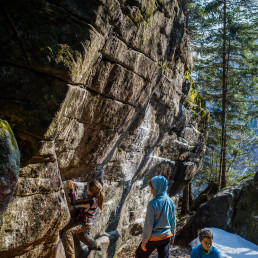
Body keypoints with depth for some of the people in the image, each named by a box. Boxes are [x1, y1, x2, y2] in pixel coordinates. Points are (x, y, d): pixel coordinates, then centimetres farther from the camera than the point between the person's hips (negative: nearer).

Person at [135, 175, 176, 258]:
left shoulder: (153, 204, -21)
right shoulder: (171, 202, -3)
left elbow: (148, 224, -18)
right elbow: (173, 221, 7)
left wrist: (144, 241, -7)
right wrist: (172, 236, 20)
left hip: (154, 238, -5)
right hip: (167, 236, 5)